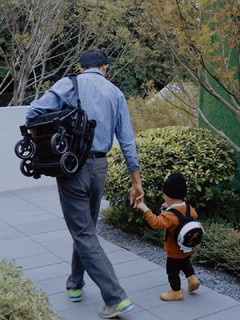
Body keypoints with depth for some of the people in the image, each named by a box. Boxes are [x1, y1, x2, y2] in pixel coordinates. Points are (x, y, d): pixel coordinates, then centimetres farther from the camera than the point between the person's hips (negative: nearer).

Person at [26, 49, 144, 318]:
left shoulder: (69, 84, -1)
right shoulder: (116, 93, 7)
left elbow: (34, 112, -15)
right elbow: (127, 141, 3)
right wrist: (136, 181, 8)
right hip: (99, 167, 4)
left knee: (83, 234, 1)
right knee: (86, 228, 22)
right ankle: (75, 284, 36)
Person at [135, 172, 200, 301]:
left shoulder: (171, 215, -32)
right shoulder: (189, 208, -7)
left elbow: (156, 223, -46)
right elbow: (194, 215, 17)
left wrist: (145, 209, -45)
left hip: (174, 252, -8)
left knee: (172, 271, 11)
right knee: (185, 263, 34)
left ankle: (176, 292, 22)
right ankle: (192, 278, 25)